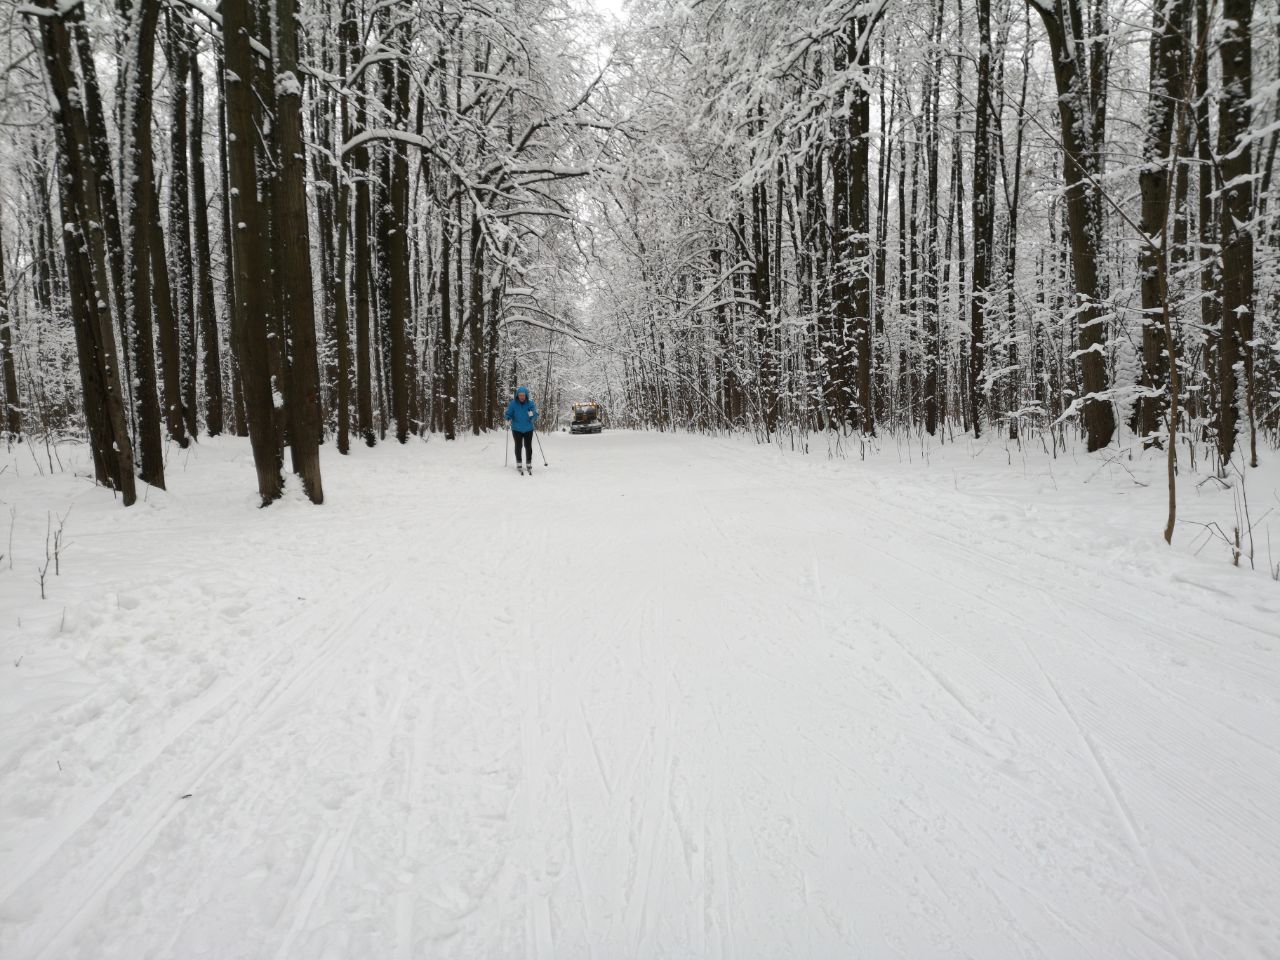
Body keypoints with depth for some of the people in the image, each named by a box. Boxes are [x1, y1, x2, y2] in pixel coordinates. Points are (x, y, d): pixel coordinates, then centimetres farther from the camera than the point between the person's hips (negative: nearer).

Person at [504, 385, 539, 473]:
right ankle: (519, 464, 17)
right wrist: (506, 417, -26)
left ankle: (529, 464, 17)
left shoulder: (530, 403, -9)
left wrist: (532, 415, -31)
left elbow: (536, 415, -9)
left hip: (528, 429, 0)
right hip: (517, 429, 0)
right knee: (518, 446, 6)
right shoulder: (513, 403, -9)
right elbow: (509, 414, -4)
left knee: (528, 447, 6)